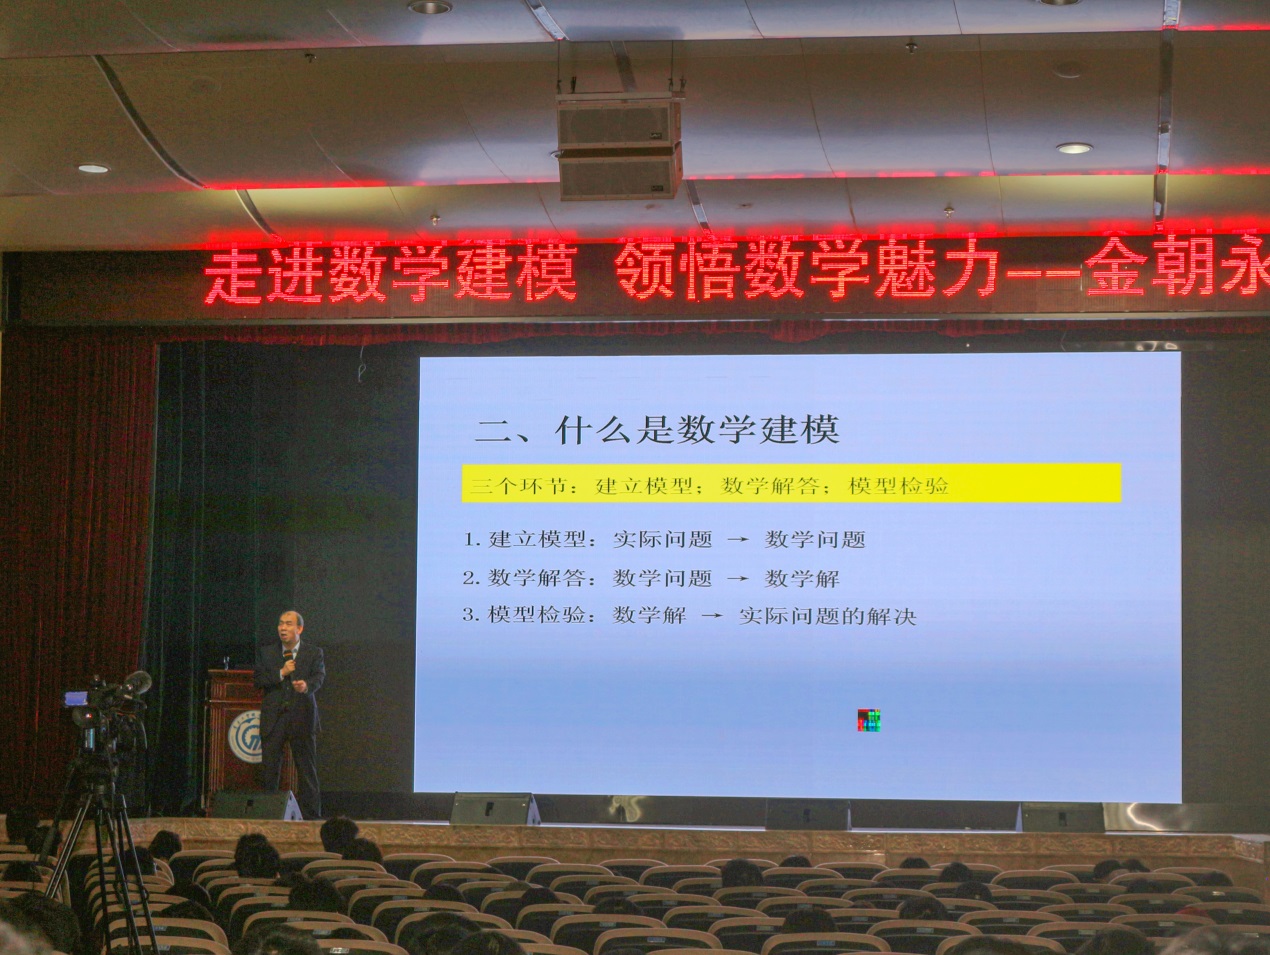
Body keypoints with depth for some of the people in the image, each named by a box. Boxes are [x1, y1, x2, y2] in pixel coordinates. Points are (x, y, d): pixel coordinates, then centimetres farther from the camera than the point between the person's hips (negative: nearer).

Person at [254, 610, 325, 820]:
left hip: (302, 718, -1)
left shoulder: (314, 653, 5)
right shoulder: (266, 651, 10)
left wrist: (306, 685, -31)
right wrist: (281, 673, -12)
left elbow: (319, 677, -10)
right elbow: (259, 680, 1)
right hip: (273, 719, 1)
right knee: (269, 770, 1)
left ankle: (311, 816, 4)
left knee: (307, 771, 0)